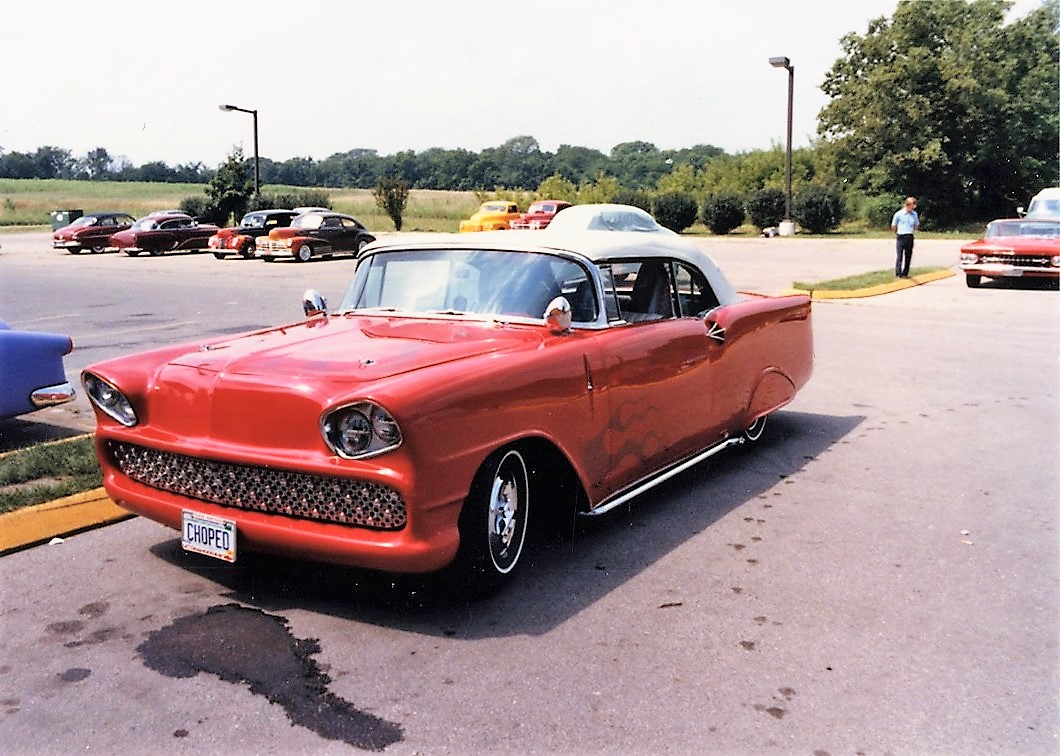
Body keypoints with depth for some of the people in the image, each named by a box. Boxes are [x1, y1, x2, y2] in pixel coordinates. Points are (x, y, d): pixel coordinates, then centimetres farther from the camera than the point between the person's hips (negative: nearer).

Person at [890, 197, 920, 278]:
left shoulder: (914, 214, 5)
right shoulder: (899, 214, -7)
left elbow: (916, 225, 21)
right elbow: (893, 226, 2)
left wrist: (912, 232, 13)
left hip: (910, 238, 4)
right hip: (901, 237, -4)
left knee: (908, 256, 7)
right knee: (899, 256, -8)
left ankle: (905, 274, 16)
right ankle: (898, 274, -9)